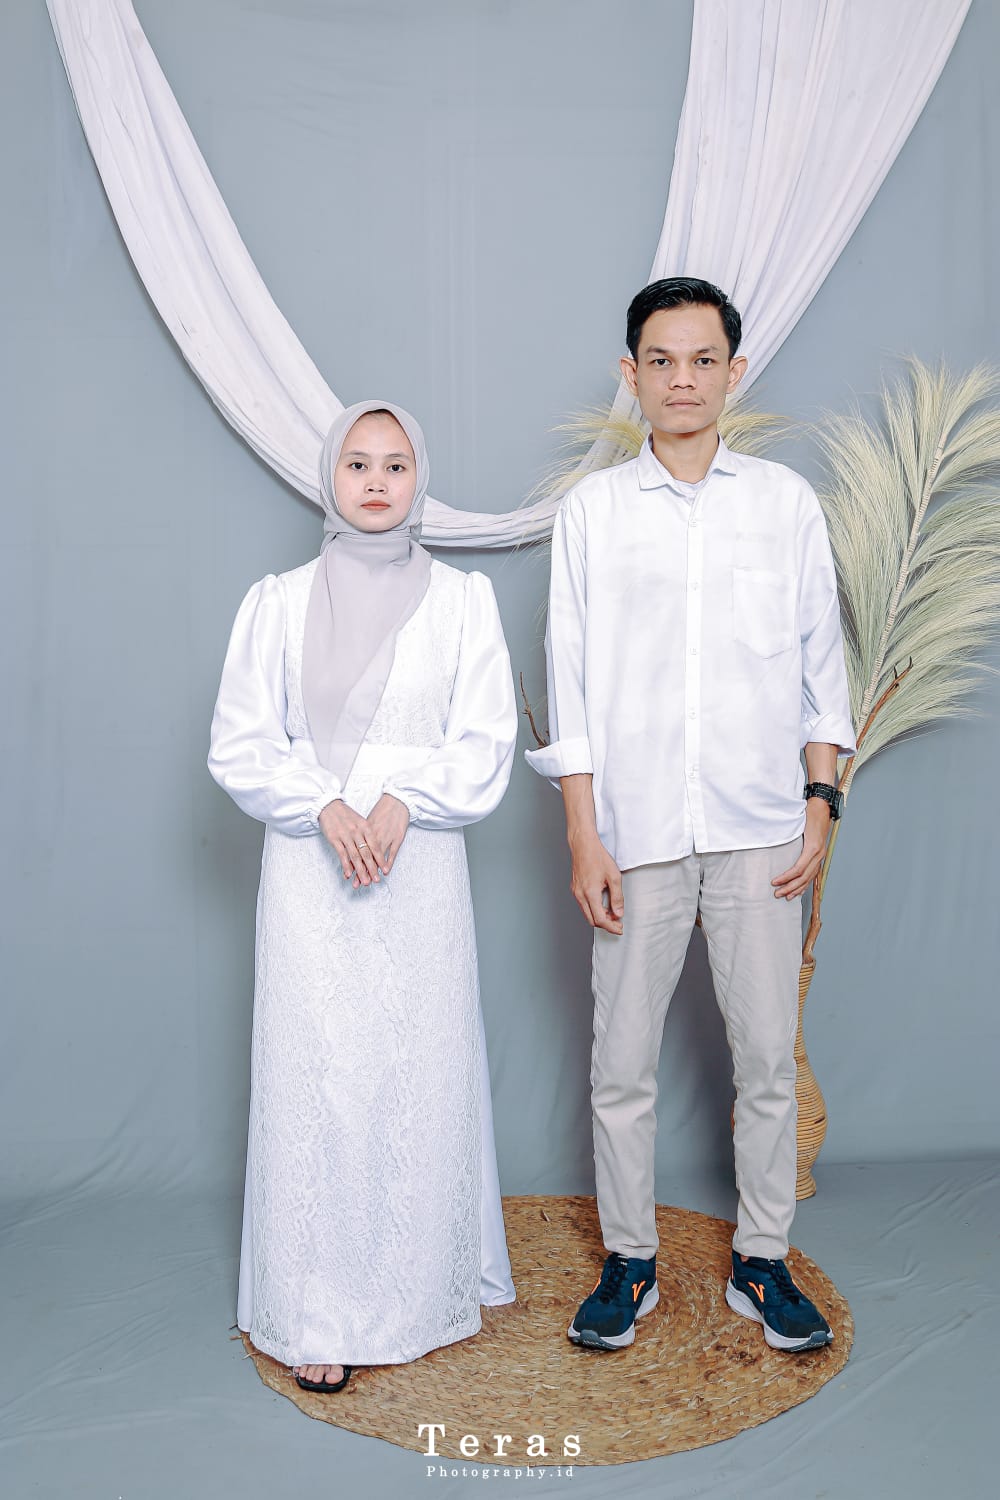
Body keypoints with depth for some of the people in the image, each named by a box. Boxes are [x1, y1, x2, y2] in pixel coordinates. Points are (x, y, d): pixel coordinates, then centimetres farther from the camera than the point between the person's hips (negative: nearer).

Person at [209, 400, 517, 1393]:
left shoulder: (461, 599, 4)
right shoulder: (277, 603, 5)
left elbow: (485, 743, 0)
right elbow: (240, 745, 2)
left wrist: (400, 803, -13)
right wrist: (327, 808, -12)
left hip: (422, 867, 0)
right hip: (309, 869, 0)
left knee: (424, 1074, 6)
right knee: (313, 1076, 1)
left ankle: (425, 1287, 26)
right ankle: (319, 1314, 15)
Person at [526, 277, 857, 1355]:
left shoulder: (786, 501, 7)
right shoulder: (593, 509, 4)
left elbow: (819, 664, 9)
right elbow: (572, 674, 2)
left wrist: (820, 803, 1)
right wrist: (582, 835, -4)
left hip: (759, 828, 1)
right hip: (637, 830, 0)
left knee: (767, 1058, 8)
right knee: (622, 1064, 7)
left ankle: (762, 1263, 27)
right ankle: (629, 1263, 26)